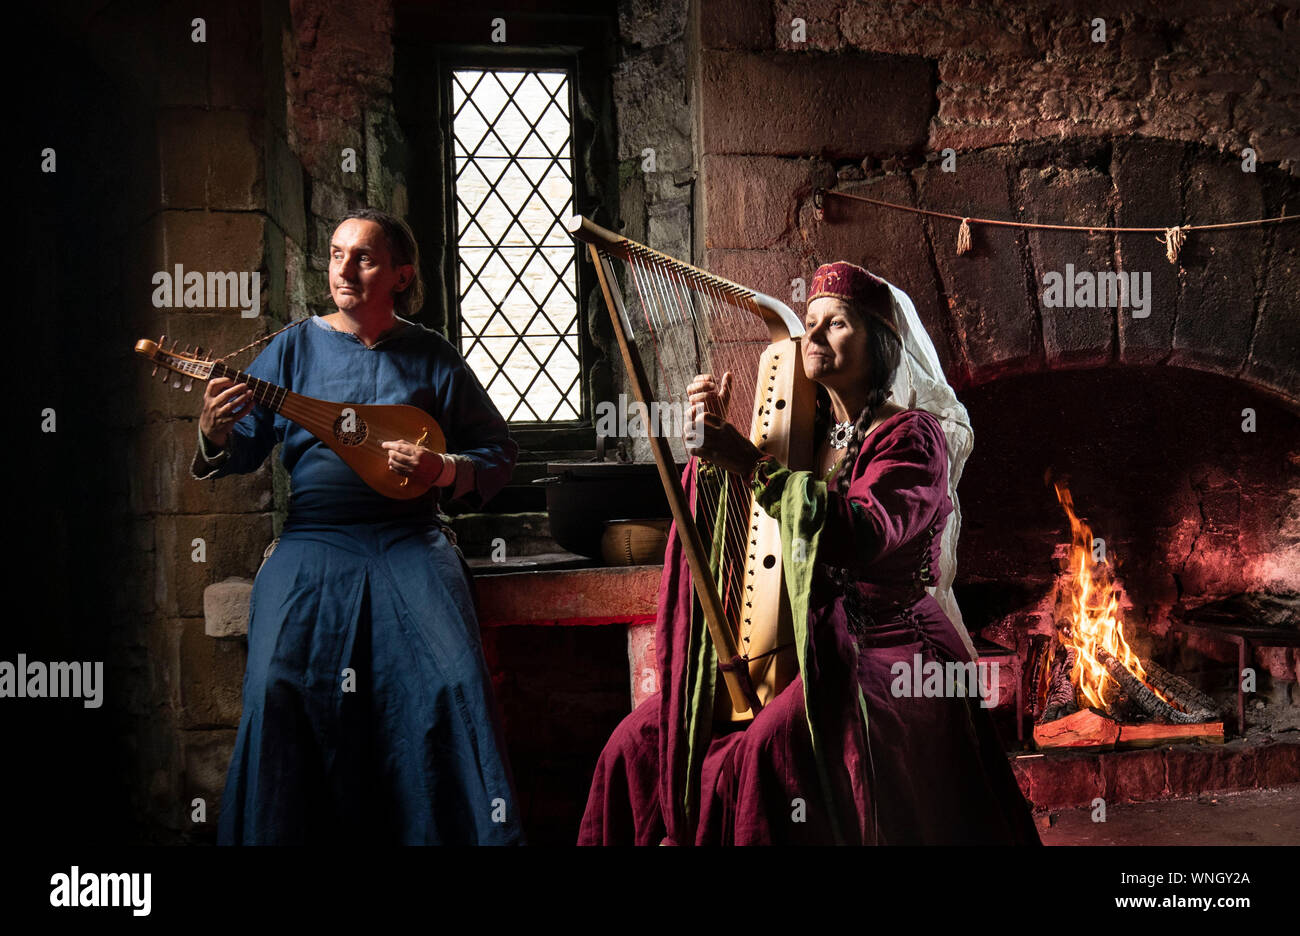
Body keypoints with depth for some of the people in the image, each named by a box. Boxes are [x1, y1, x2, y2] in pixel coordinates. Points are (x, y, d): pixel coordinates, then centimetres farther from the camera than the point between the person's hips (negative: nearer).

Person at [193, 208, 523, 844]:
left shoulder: (431, 356, 8)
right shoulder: (295, 348, 9)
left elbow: (499, 451, 11)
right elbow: (243, 451, 5)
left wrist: (441, 469, -9)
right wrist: (216, 432, -18)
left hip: (410, 543, 0)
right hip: (311, 542, 1)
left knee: (454, 680, -22)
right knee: (278, 685, -21)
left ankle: (480, 830, -6)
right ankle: (276, 833, -4)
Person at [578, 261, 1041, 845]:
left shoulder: (912, 436, -6)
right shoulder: (807, 429, 15)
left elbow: (863, 537, -25)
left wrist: (754, 464, -26)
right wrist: (713, 437, -3)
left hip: (889, 655, -7)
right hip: (805, 649, 7)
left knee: (764, 756, -34)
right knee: (644, 743, -7)